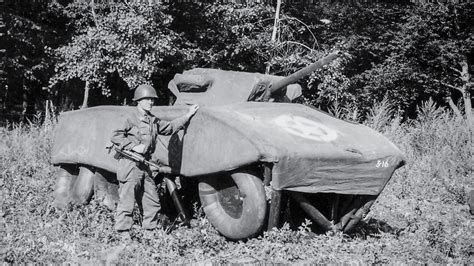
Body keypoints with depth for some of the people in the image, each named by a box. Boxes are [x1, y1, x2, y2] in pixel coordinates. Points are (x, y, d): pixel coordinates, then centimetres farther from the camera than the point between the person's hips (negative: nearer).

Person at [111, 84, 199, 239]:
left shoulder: (153, 121, 16)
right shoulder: (131, 118, -7)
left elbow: (170, 127, 29)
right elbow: (116, 137, -11)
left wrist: (188, 116, 26)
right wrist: (134, 146, -18)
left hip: (144, 166, 8)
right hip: (130, 163, -8)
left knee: (152, 203, 10)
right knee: (126, 201, -7)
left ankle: (149, 232, 18)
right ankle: (123, 234, -3)